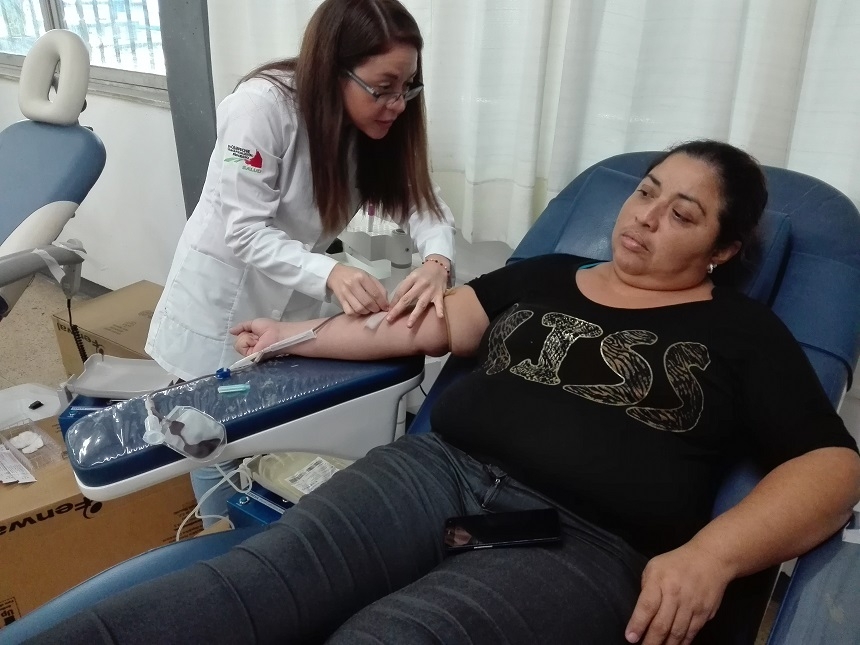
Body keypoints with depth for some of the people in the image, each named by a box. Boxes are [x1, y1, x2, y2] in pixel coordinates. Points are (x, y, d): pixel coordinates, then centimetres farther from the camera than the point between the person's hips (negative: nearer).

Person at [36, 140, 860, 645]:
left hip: (580, 543, -3)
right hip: (441, 471, 4)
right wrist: (294, 335, 17)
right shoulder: (543, 278, 22)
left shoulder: (741, 332, 13)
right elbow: (427, 324, 18)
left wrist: (710, 555, -13)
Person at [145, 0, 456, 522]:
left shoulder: (378, 125, -9)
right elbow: (244, 231, -29)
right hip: (223, 303, -5)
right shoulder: (262, 105, -28)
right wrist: (330, 273, -44)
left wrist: (438, 261, -37)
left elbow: (423, 202, -15)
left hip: (293, 305, 5)